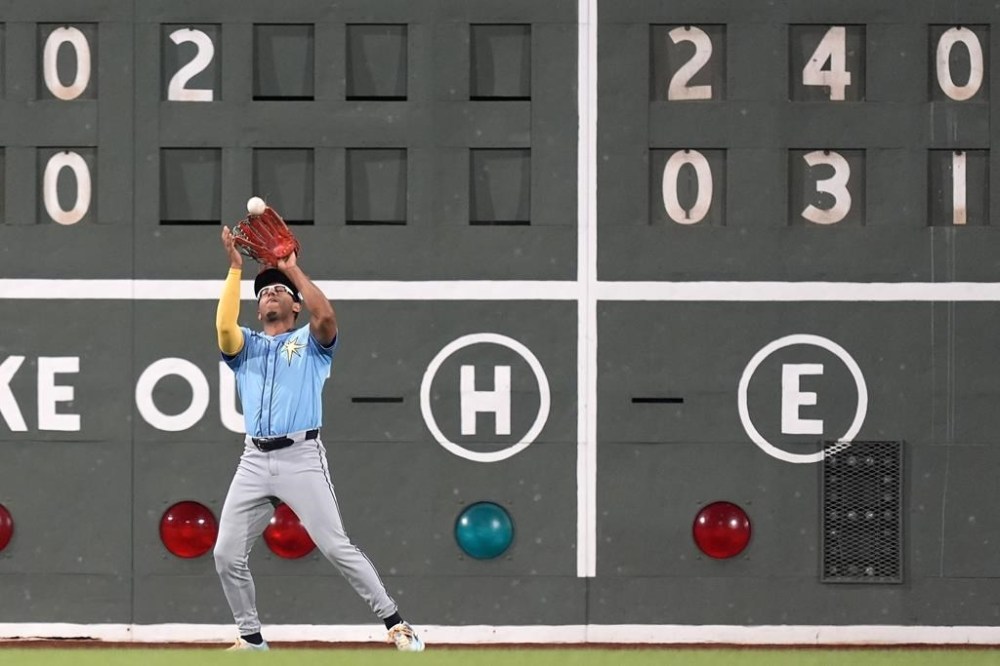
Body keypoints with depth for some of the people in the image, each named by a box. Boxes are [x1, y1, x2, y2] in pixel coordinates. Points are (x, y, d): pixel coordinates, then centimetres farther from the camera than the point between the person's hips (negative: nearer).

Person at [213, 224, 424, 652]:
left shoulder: (310, 342, 12)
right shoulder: (246, 346, 20)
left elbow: (325, 317, -12)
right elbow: (224, 327, -4)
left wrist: (293, 268, -6)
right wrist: (235, 268, -5)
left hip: (301, 457, -4)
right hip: (254, 461, 4)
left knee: (336, 547, -13)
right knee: (226, 555, 0)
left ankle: (395, 624, -8)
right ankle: (250, 638, 14)